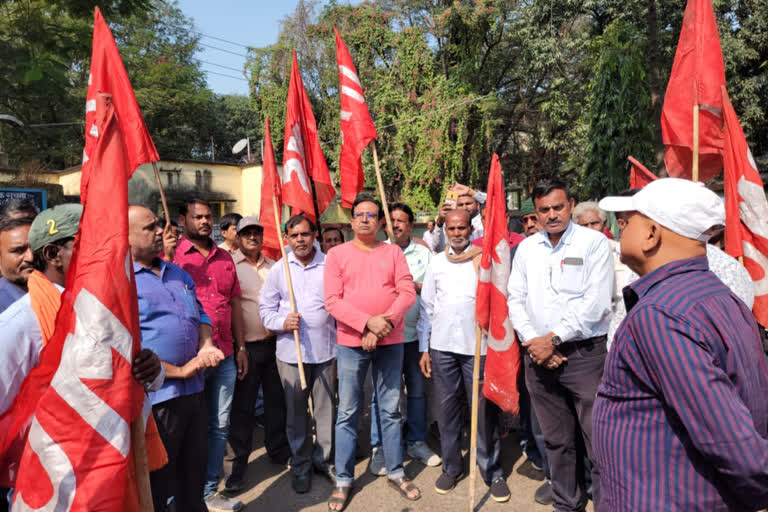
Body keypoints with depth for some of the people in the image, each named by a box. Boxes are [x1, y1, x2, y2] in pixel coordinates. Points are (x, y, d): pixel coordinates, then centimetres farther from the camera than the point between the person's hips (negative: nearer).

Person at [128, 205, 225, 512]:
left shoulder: (178, 274, 12)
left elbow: (201, 315, 18)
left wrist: (206, 346, -3)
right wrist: (180, 371, -16)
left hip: (193, 391, 7)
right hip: (153, 397, -7)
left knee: (193, 478, 24)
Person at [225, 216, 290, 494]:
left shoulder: (273, 266, 10)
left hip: (274, 343, 4)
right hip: (246, 346, -4)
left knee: (276, 399, 14)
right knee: (243, 405, 5)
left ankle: (278, 449, 32)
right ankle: (240, 461, 20)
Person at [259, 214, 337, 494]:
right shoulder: (278, 270, 3)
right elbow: (266, 308, 8)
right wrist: (282, 322, -13)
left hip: (325, 350, 0)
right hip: (290, 352, 1)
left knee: (325, 409, 10)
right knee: (295, 411, 10)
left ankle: (323, 459, 30)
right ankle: (300, 465, 28)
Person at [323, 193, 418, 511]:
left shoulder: (393, 252, 6)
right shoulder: (337, 254, 0)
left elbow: (407, 293, -2)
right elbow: (332, 301, -8)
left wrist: (385, 322, -16)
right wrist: (368, 323, -18)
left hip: (391, 342, 2)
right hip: (351, 343, -1)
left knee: (390, 410, 12)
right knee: (347, 412, 6)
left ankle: (396, 473, 27)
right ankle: (343, 480, 20)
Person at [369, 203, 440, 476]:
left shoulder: (424, 253, 8)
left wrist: (415, 286, -11)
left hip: (415, 332, 2)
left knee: (417, 390, 12)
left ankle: (416, 441, 29)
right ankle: (379, 447, 19)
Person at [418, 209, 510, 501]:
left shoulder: (484, 259, 1)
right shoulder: (436, 263, 9)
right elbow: (427, 307, 11)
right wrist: (424, 349, 9)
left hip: (477, 346, -2)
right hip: (442, 346, 3)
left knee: (484, 410, 3)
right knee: (447, 408, 11)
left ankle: (492, 471, 20)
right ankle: (451, 467, 27)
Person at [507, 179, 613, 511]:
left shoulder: (594, 243, -5)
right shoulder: (526, 248, 8)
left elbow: (596, 303, -13)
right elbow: (516, 299, 8)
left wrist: (554, 338, -13)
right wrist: (532, 341, -6)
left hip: (584, 352, -4)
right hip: (538, 354, 4)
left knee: (598, 440, -1)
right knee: (556, 439, 16)